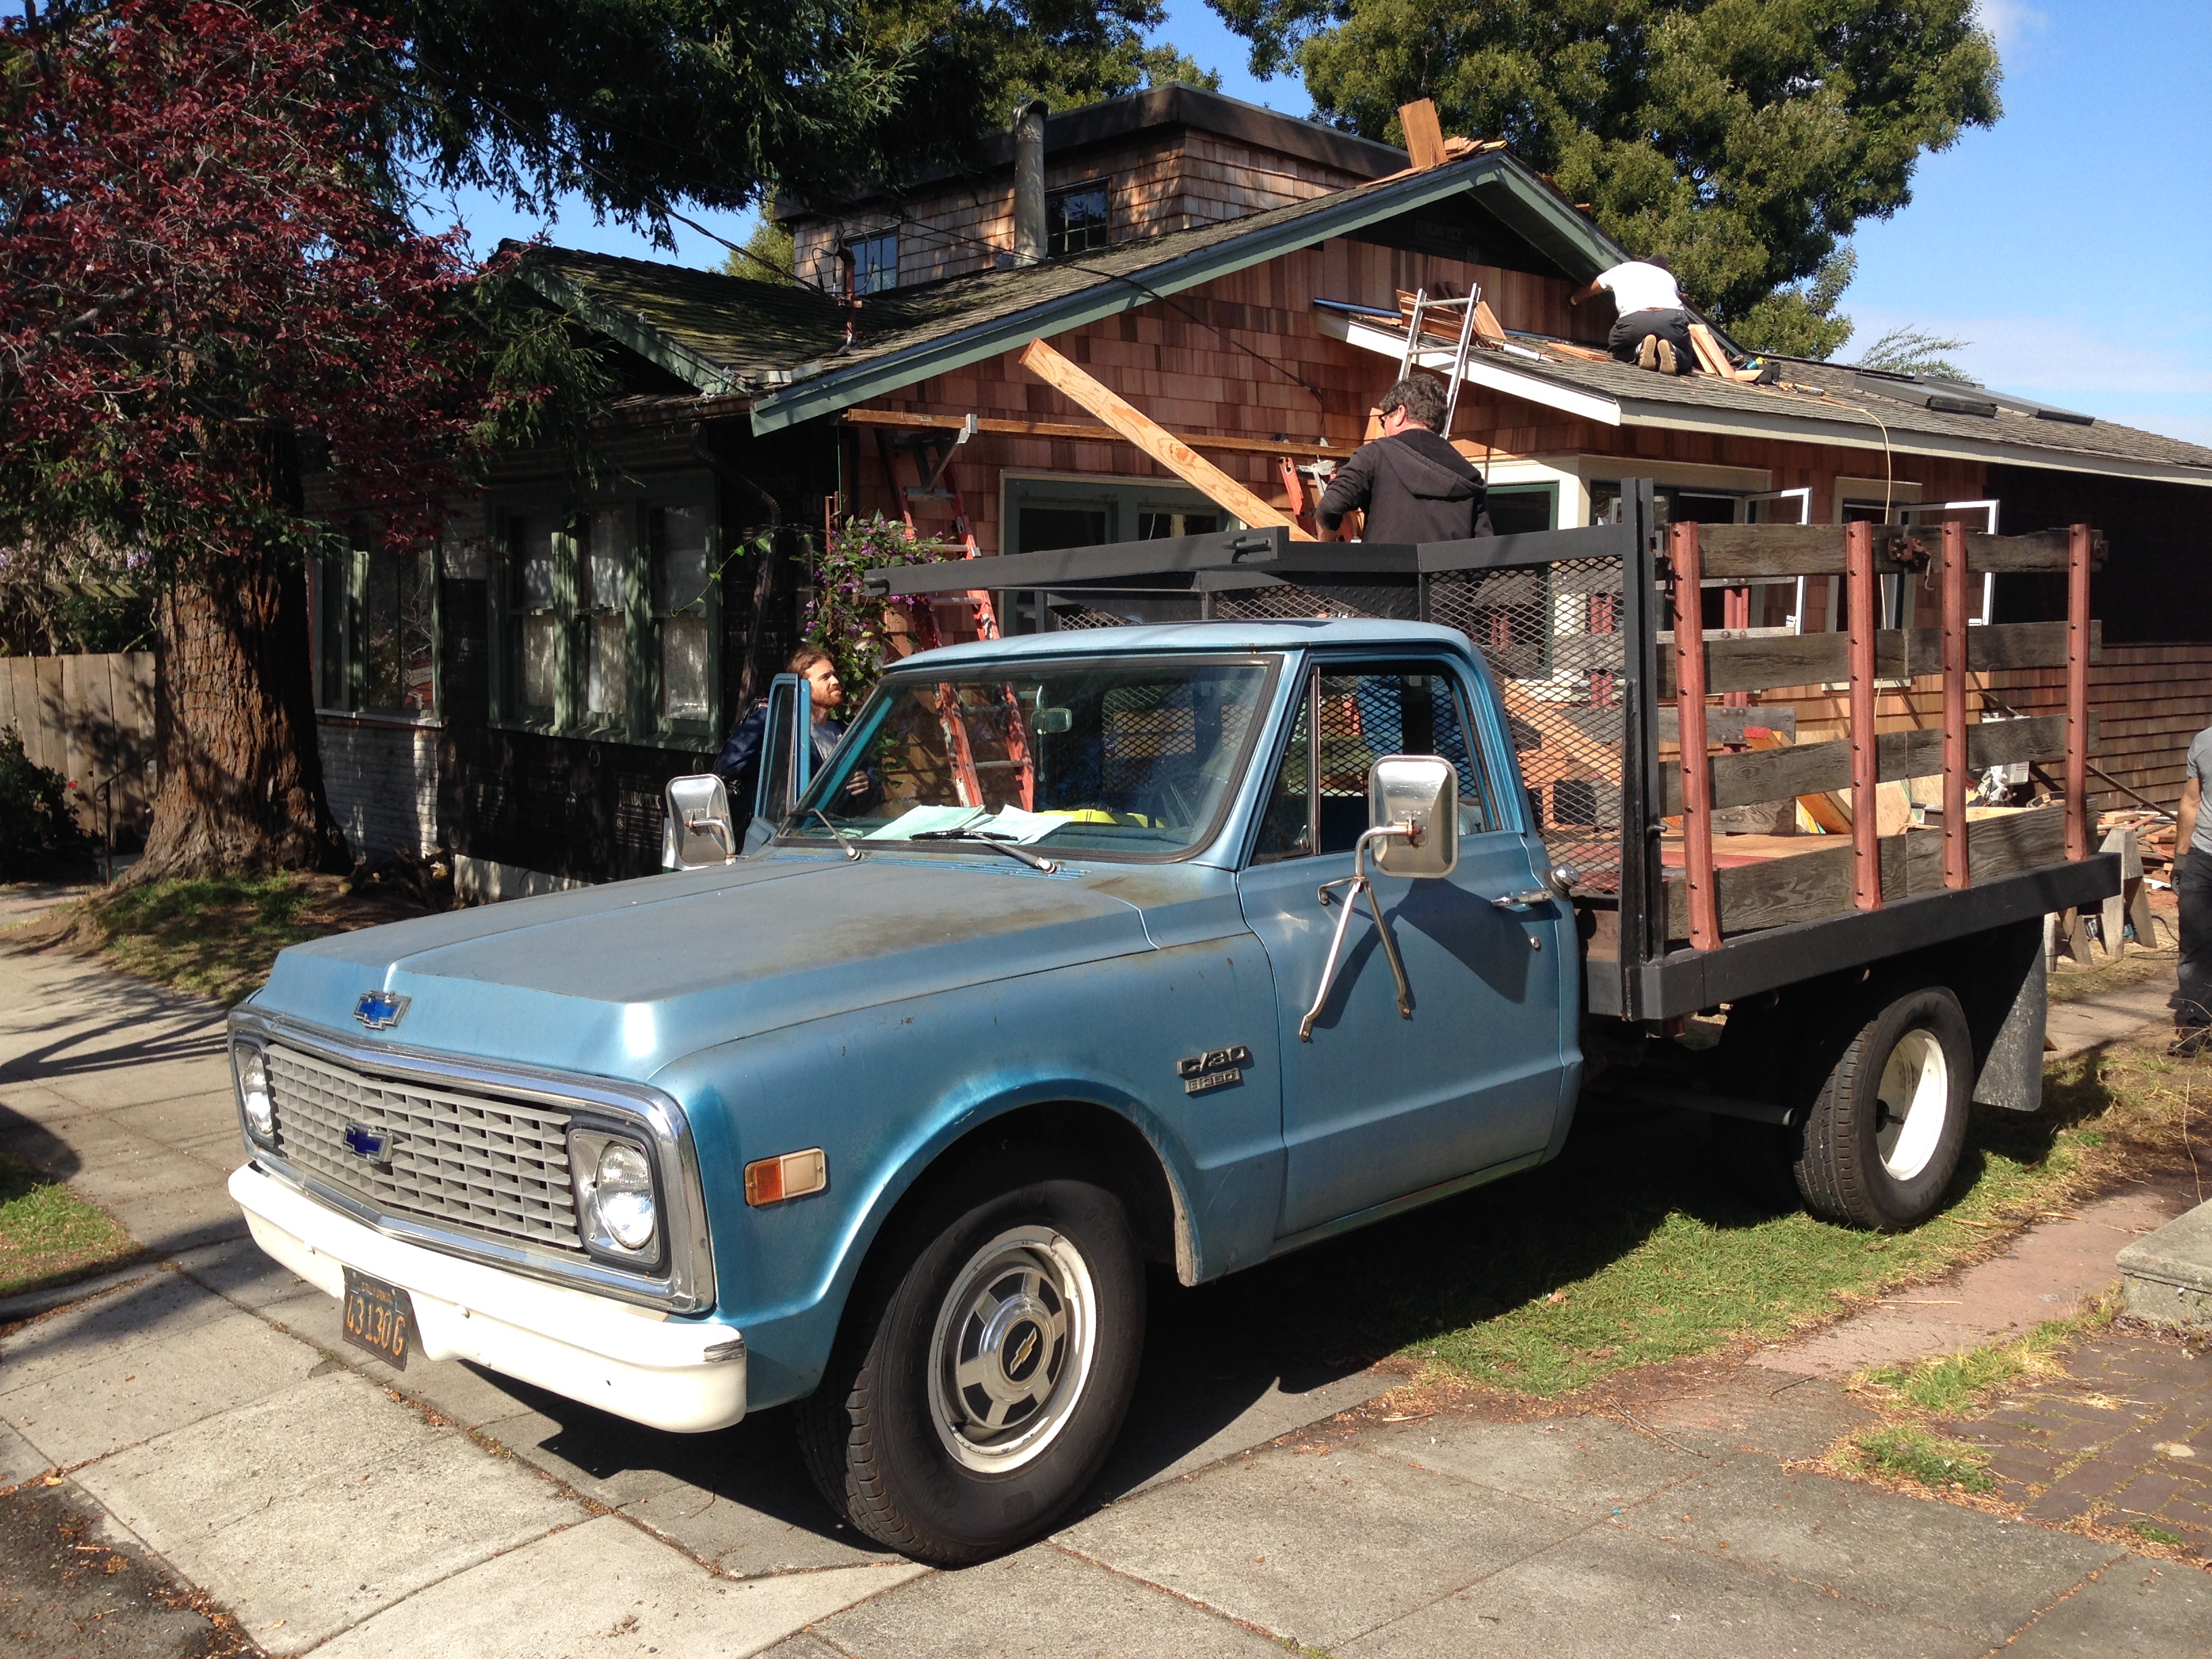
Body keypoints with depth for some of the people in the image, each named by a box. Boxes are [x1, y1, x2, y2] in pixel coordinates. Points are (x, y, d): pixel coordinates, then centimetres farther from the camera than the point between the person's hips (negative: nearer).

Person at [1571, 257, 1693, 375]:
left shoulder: (1620, 270, 36)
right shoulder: (1668, 276, 38)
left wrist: (1572, 300, 72)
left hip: (1635, 319, -1)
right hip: (1672, 318, 1)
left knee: (1617, 350, 29)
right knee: (1684, 360, 24)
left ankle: (1641, 349, -5)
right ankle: (1671, 351, -12)